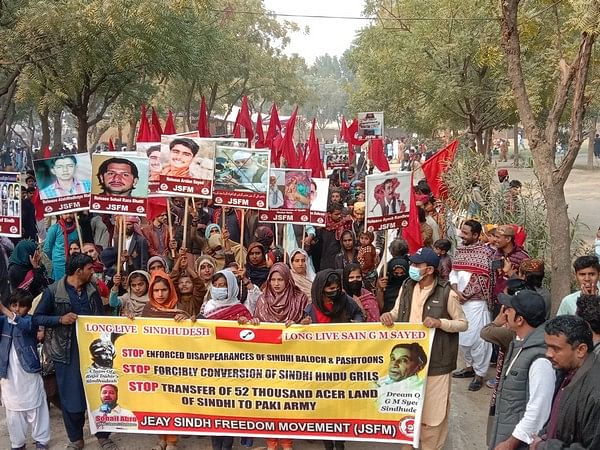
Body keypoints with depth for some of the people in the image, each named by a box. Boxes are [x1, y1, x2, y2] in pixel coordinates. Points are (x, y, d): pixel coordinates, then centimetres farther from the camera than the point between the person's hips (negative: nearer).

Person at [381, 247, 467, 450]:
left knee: (432, 407, 7)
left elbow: (463, 324, -6)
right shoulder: (406, 287, 2)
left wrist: (440, 322, -21)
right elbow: (397, 312, 14)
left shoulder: (447, 293, -13)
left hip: (435, 360, -5)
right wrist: (388, 315, -9)